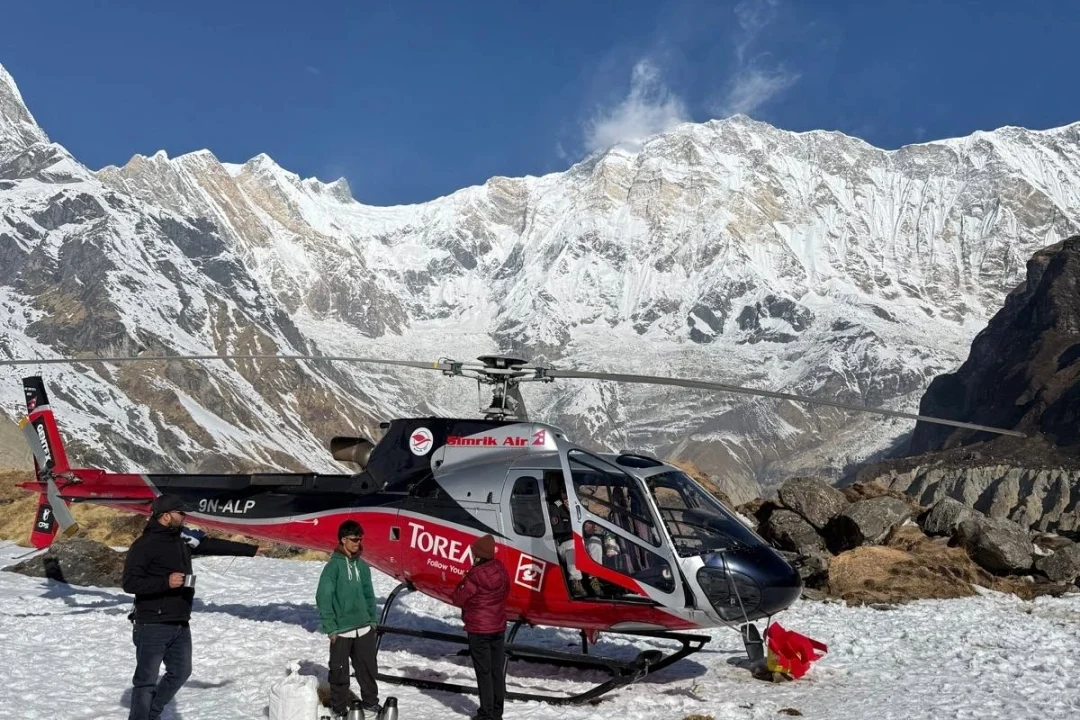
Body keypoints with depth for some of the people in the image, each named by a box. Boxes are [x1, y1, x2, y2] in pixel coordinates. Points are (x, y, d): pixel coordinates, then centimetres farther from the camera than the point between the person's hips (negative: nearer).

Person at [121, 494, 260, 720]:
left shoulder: (183, 538, 9)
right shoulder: (144, 545, -12)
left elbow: (214, 545, 17)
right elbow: (129, 582, -15)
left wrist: (253, 550, 20)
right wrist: (166, 582, -24)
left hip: (180, 625, 8)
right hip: (153, 626, -8)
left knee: (180, 672, 15)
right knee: (147, 680, -2)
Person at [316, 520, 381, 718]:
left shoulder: (362, 566, 8)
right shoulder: (334, 565, -9)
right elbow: (323, 597, -11)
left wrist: (373, 620, 11)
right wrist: (330, 627, -12)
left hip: (364, 627, 5)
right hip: (341, 629, -5)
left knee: (369, 667, 12)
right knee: (340, 670, 4)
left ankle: (370, 701, 27)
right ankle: (339, 707, 19)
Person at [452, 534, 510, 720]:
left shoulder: (475, 575, -22)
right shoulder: (501, 571, -2)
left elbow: (459, 599, -13)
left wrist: (462, 585, 2)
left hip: (479, 630, -6)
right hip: (498, 627, 6)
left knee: (483, 672, 1)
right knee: (497, 670, 12)